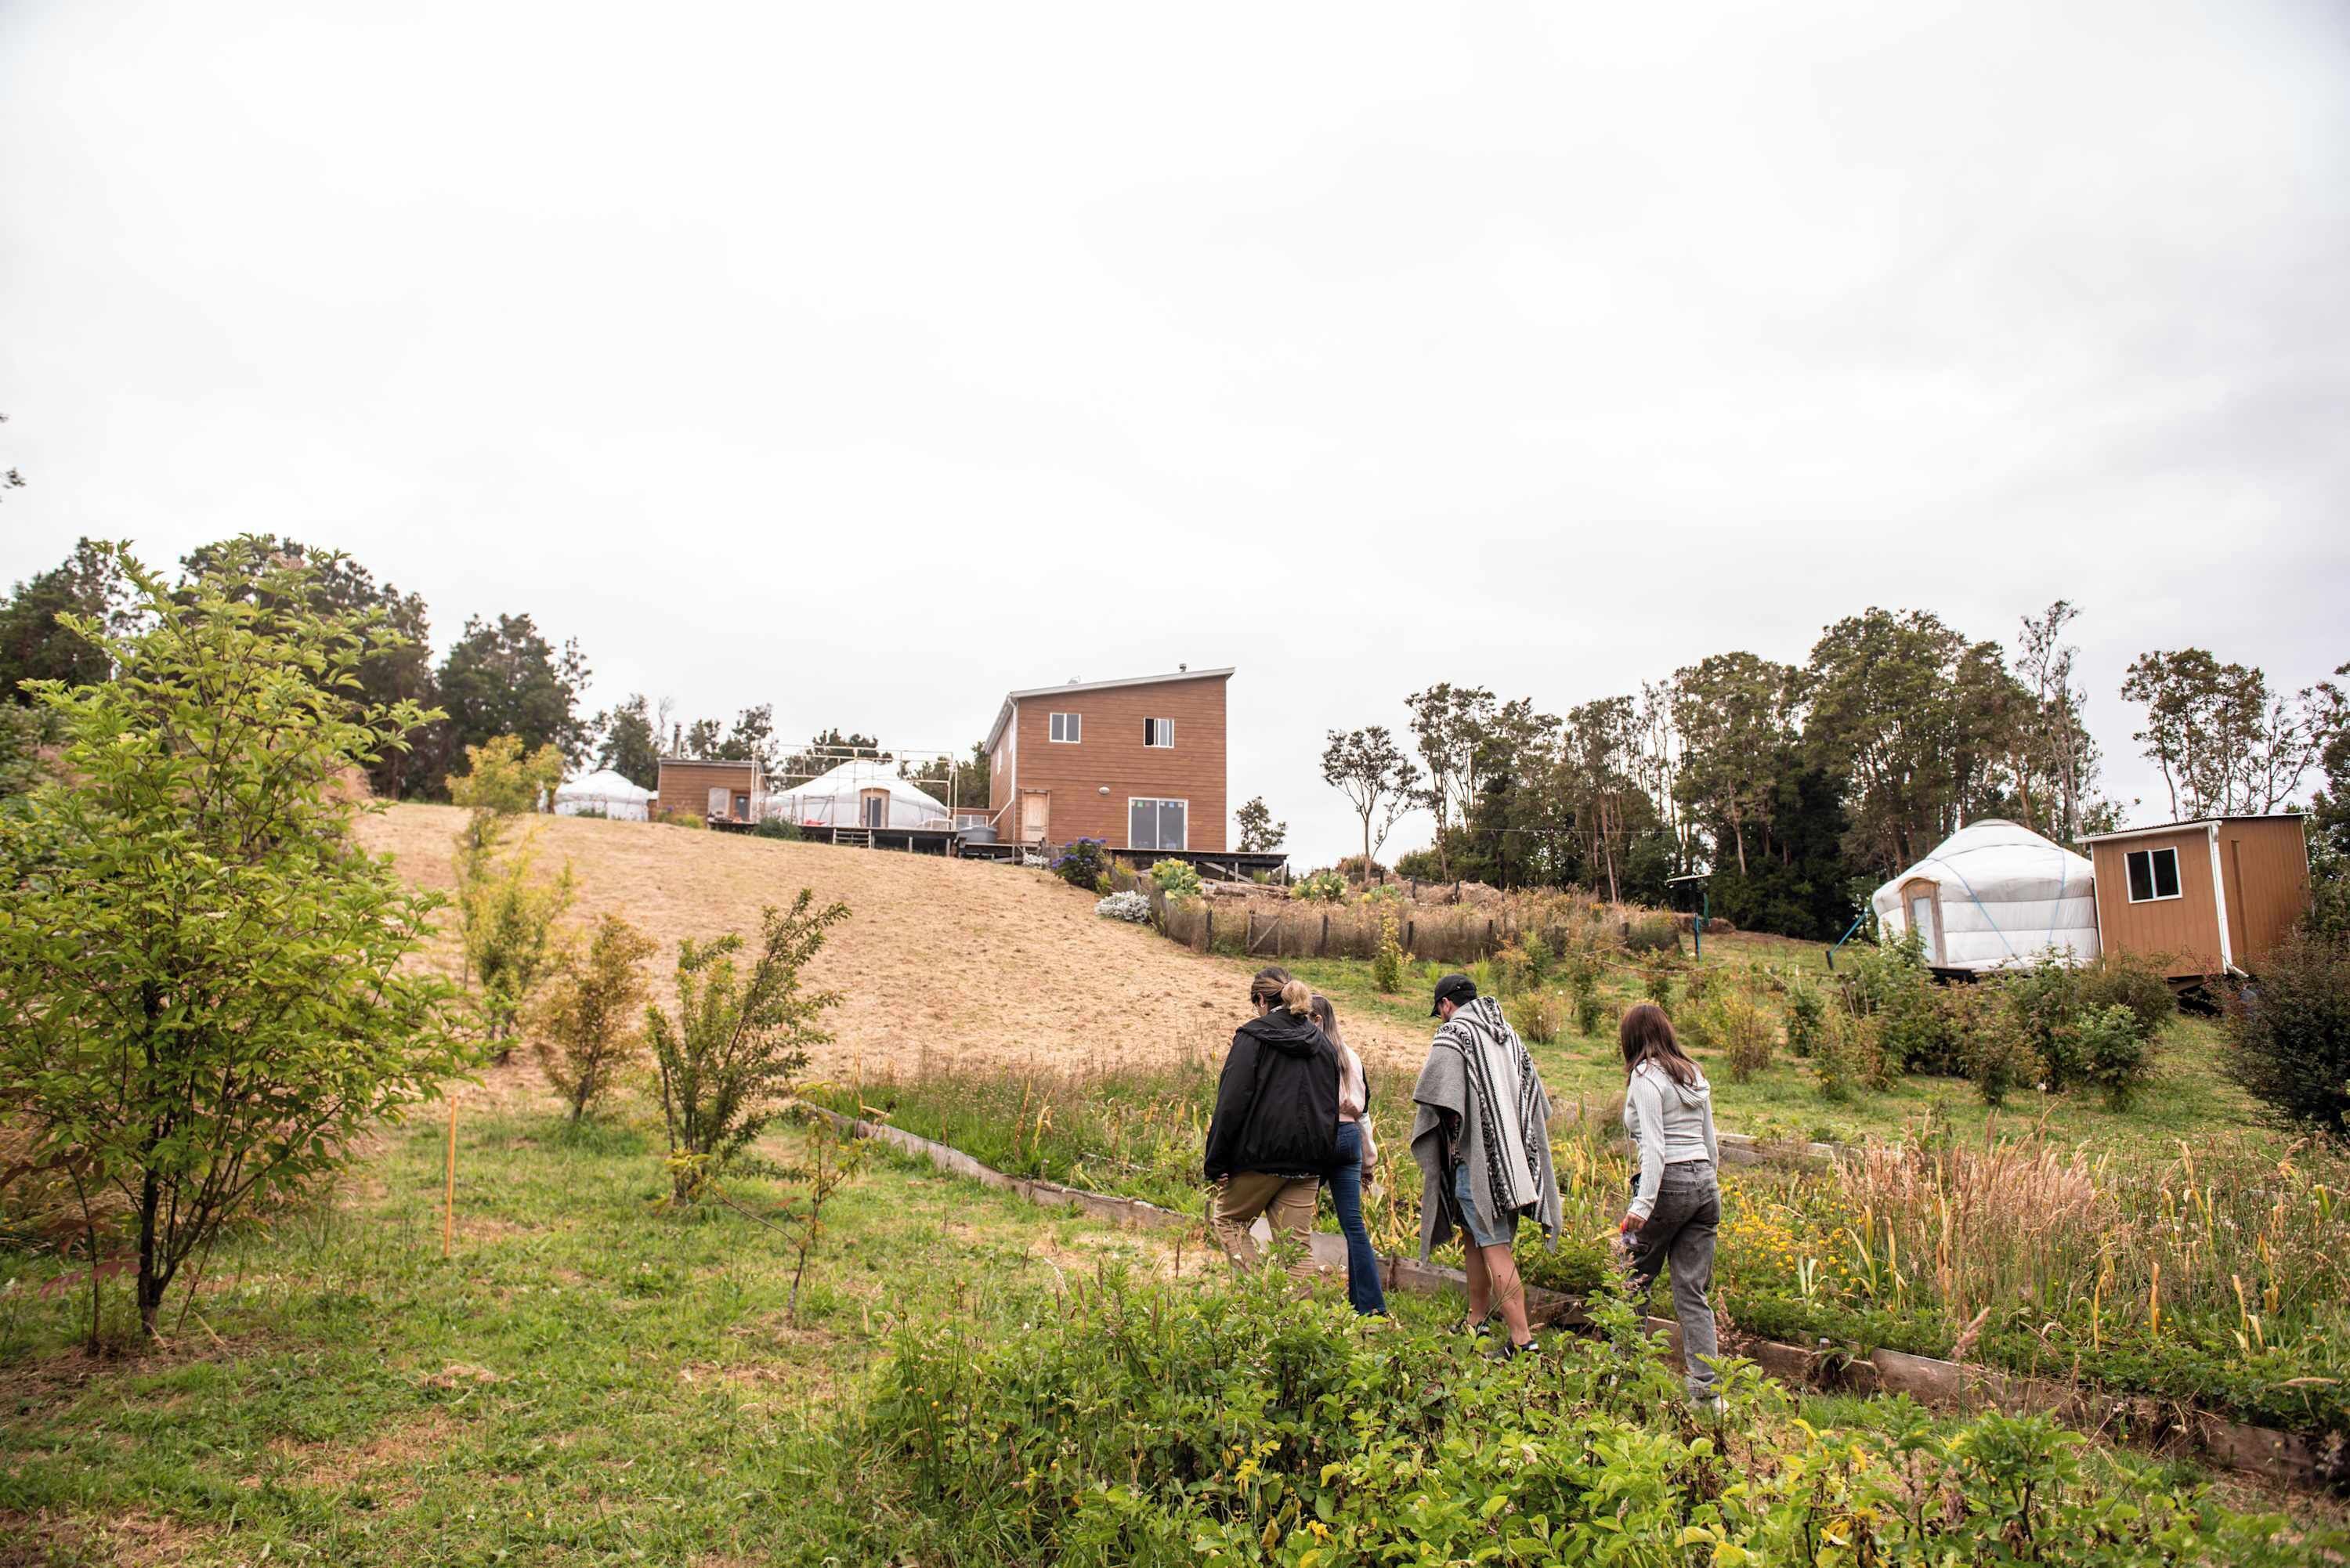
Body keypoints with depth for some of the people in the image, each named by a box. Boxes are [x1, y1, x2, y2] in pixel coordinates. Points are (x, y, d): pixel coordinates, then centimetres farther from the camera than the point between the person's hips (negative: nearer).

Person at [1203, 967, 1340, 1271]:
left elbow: (1232, 1103, -12)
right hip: (1309, 1161, 5)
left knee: (1224, 1218, 15)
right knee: (1297, 1244, 9)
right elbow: (1332, 1107, 18)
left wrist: (1216, 1163, -8)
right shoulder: (1322, 1043, 14)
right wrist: (1322, 1169, 23)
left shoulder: (1253, 1037, -5)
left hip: (1262, 1157, -5)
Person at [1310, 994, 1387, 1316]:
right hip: (1349, 1137, 7)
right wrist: (1368, 1159, 24)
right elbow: (1363, 1109, 20)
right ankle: (1371, 1305, 6)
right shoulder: (1351, 1056, 16)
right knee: (1353, 1224, 7)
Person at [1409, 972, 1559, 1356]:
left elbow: (1435, 1095, -18)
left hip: (1477, 1155, -8)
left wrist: (1452, 1135, -1)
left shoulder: (1453, 1033, -8)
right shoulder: (1509, 1035, 15)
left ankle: (1522, 1339, -8)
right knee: (1475, 1238, 20)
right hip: (1514, 1155, 8)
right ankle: (1477, 1319, 28)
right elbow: (1537, 1101, 18)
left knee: (1494, 1247, -7)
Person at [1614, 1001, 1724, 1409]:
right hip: (1706, 1184, 7)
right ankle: (1707, 1389, 5)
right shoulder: (1694, 1074, 14)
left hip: (1668, 1182, -7)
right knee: (1693, 1291, 8)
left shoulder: (1646, 1076, -8)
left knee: (1634, 1279, 9)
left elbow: (1655, 1146, -17)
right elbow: (1710, 1142, 17)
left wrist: (1643, 1204, -20)